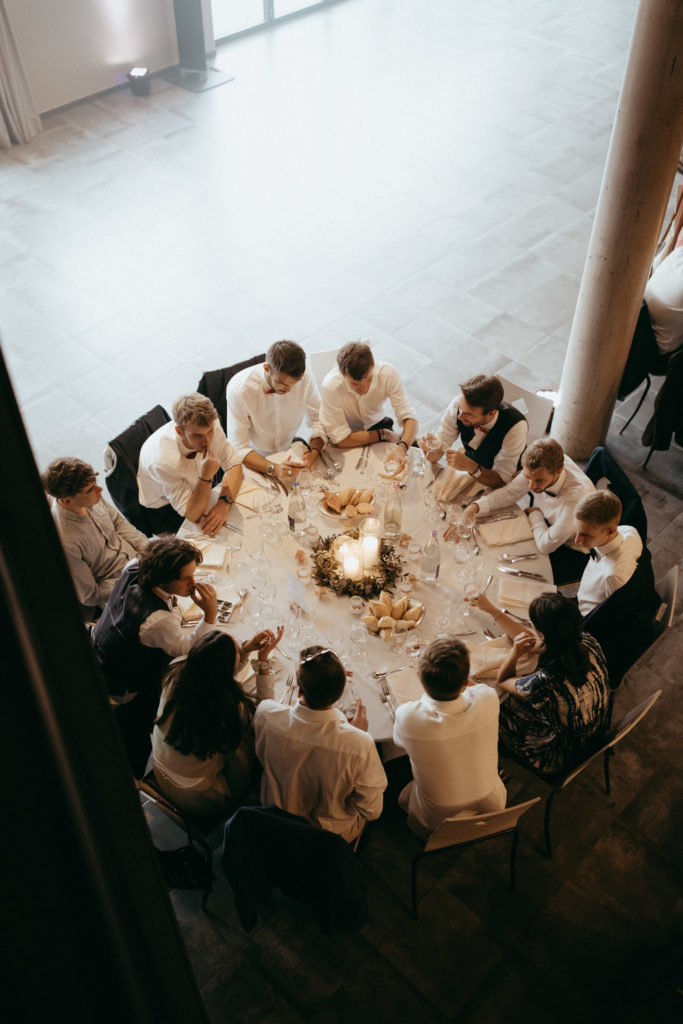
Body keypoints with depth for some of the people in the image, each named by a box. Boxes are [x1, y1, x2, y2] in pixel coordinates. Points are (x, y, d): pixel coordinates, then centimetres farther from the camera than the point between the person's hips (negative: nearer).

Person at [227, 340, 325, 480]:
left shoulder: (306, 378, -18)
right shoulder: (239, 389, -26)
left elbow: (317, 421, -4)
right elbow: (240, 449, -22)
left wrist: (314, 452, -24)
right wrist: (273, 468, -39)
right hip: (255, 461, -1)